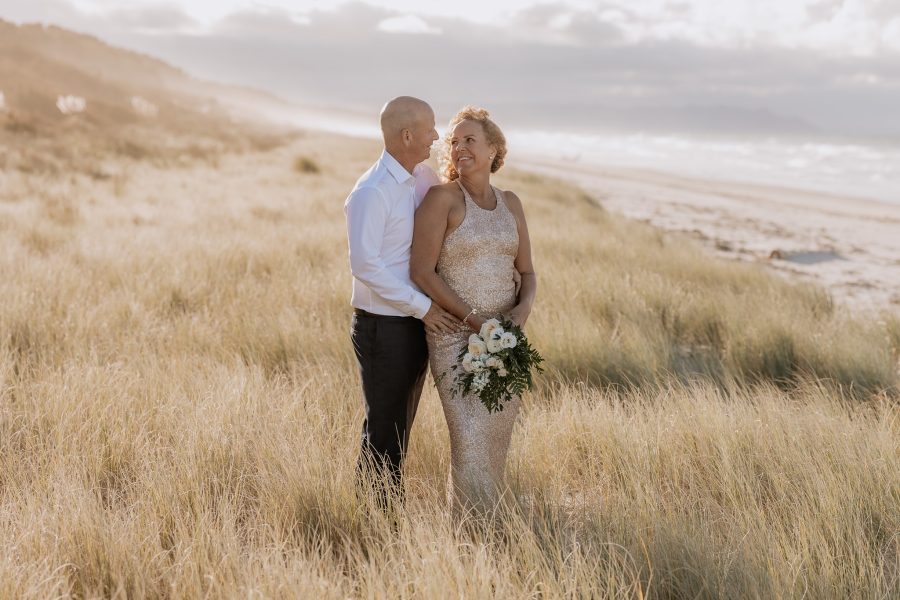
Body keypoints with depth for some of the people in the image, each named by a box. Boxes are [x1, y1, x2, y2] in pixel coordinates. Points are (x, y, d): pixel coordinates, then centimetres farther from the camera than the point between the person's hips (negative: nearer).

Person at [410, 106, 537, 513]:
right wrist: (473, 320, -16)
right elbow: (422, 272, -13)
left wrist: (522, 310, -10)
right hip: (455, 335, -5)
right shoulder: (442, 197, -9)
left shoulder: (510, 203, 8)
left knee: (497, 435, 9)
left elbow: (527, 272, 11)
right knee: (471, 438, -11)